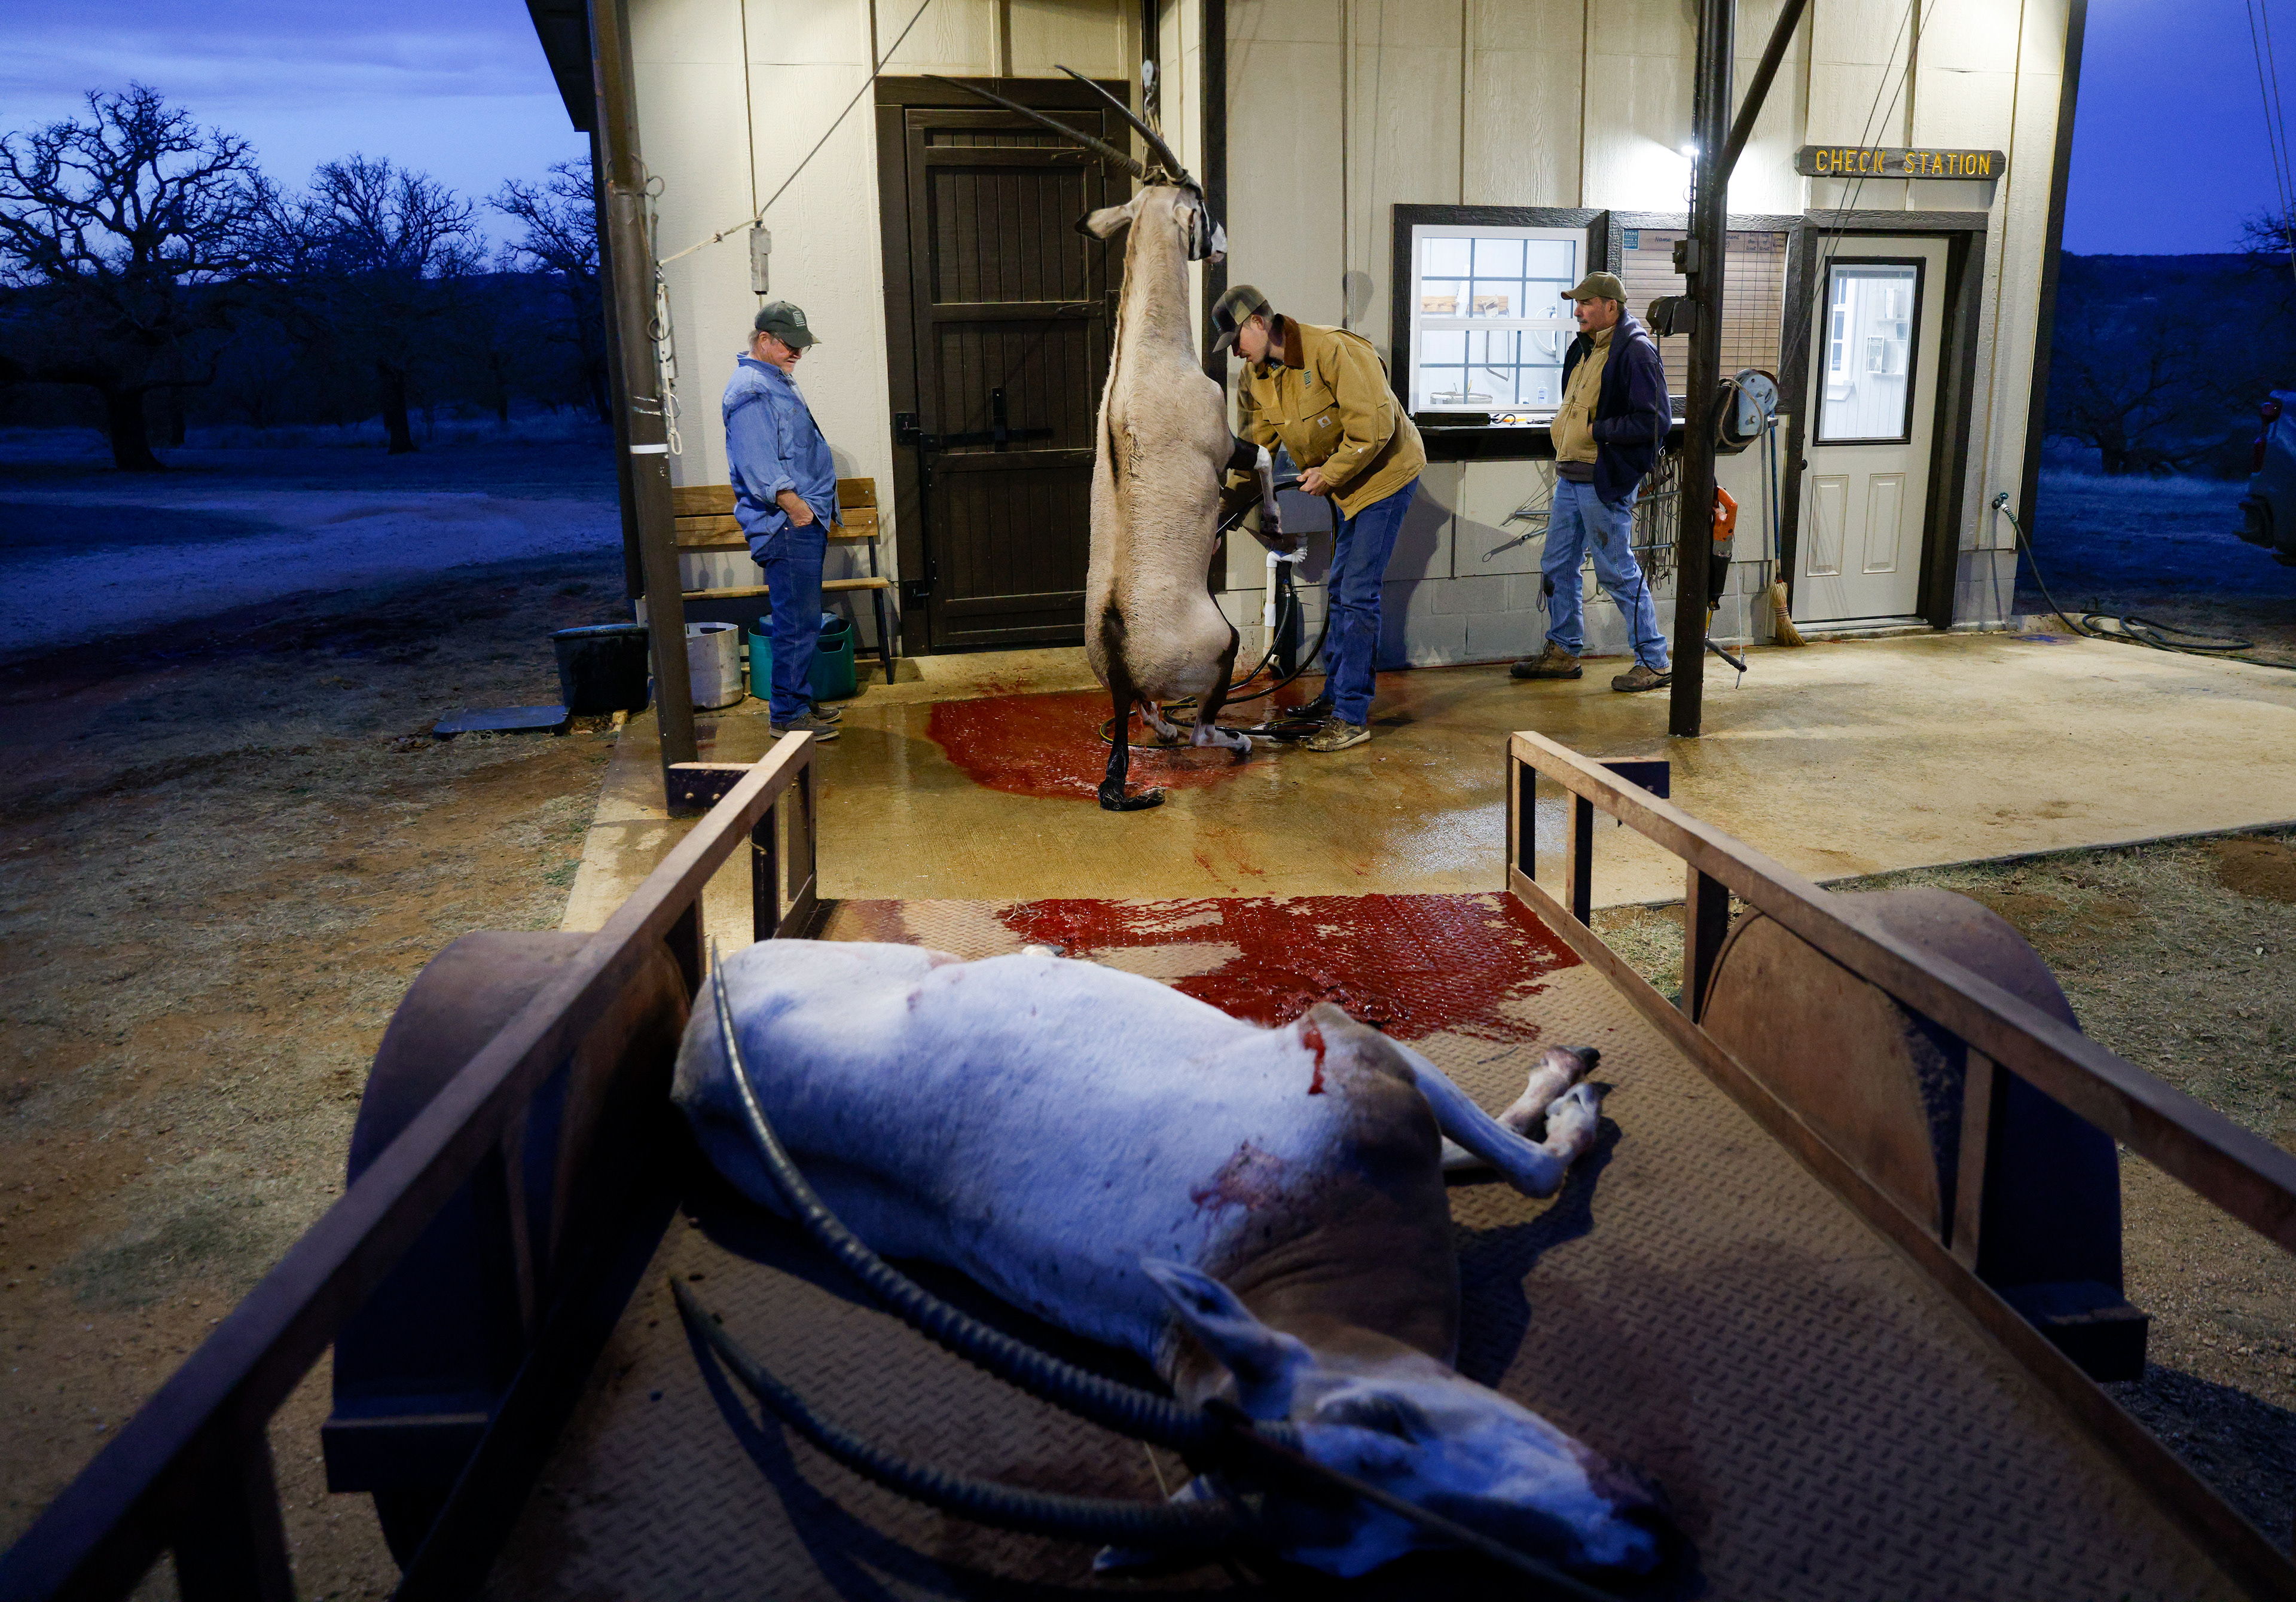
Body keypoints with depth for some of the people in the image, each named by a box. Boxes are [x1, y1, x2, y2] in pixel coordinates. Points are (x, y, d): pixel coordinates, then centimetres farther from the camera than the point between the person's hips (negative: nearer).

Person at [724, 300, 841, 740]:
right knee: (798, 622, -8)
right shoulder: (752, 388, -13)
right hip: (786, 525, -11)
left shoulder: (777, 381, 21)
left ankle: (800, 702, 23)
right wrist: (793, 504, -23)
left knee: (803, 621, 14)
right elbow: (757, 464, -22)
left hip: (805, 522, 11)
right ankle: (787, 714, -1)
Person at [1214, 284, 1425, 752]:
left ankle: (1352, 716, -6)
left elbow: (1373, 424, -28)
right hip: (1344, 484, 9)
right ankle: (1335, 694, 29)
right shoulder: (1256, 376, 0)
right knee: (1338, 591, 16)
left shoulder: (1332, 350, -26)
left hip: (1384, 474, -9)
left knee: (1358, 595, -11)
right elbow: (1253, 446, 8)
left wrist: (1329, 474, -21)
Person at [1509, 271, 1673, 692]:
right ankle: (1563, 652, 25)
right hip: (1570, 478, 9)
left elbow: (1653, 421, -21)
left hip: (1605, 483, -9)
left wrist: (1596, 430, -17)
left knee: (1618, 571, -3)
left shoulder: (1636, 352, -14)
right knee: (1557, 566, 13)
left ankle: (1654, 661, 7)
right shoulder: (1584, 348, 14)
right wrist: (1563, 454, 12)